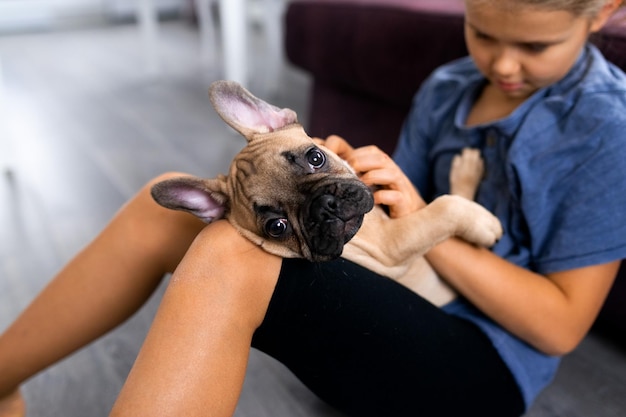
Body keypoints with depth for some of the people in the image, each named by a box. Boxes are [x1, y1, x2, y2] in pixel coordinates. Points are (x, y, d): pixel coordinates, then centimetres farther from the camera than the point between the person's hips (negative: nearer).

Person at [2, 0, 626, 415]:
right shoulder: (446, 89, 6)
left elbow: (561, 326, -11)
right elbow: (395, 224, 9)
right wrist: (350, 173, -13)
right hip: (395, 306, 6)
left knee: (229, 256, -34)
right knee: (168, 204, -10)